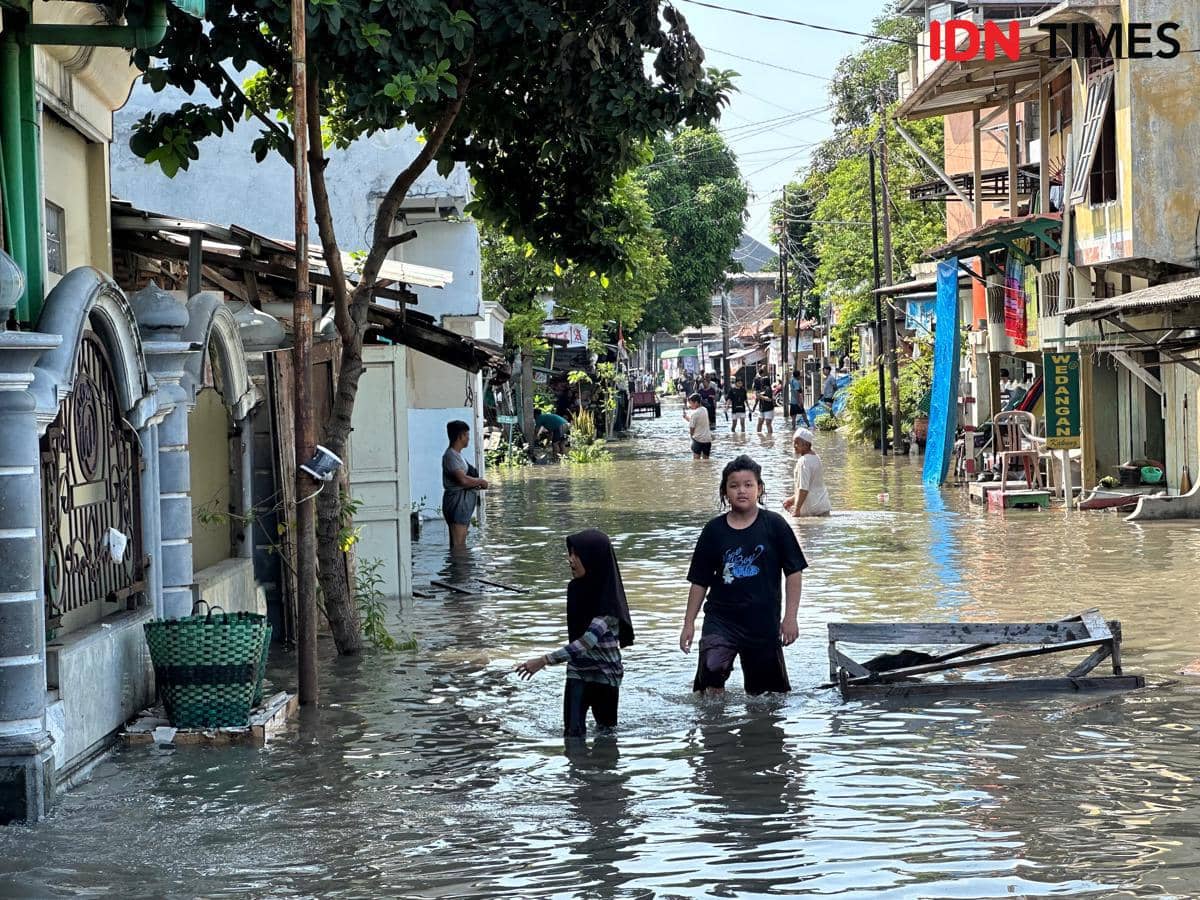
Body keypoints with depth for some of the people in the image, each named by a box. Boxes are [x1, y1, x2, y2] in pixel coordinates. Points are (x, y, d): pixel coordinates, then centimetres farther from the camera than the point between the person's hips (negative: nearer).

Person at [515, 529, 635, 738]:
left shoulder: (609, 602, -24)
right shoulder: (576, 588, -2)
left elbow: (586, 643, -33)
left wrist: (544, 661, -38)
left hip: (605, 675, -5)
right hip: (578, 673, 5)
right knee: (573, 733, -5)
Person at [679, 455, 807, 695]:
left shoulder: (774, 525, -2)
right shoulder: (714, 530, 2)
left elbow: (793, 573, 1)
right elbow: (699, 581, 7)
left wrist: (790, 617, -5)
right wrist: (689, 623, 5)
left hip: (764, 621, 0)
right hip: (721, 619, 0)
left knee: (764, 689, 9)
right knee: (711, 669, -24)